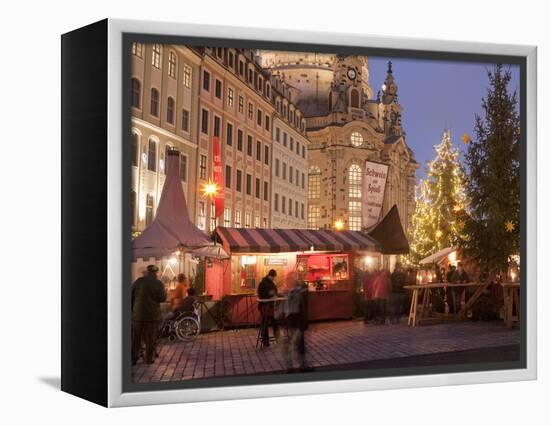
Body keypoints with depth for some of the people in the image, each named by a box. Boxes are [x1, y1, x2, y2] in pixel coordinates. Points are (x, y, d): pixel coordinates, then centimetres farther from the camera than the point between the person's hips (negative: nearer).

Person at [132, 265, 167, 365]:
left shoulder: (138, 281, 2)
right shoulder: (159, 283, -6)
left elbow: (131, 296, 4)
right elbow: (162, 298, -7)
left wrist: (132, 309, 13)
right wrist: (164, 291, 12)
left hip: (138, 314, 2)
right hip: (153, 315, -2)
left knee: (135, 338, 10)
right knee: (150, 338, 7)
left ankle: (133, 359, 12)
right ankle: (149, 359, 9)